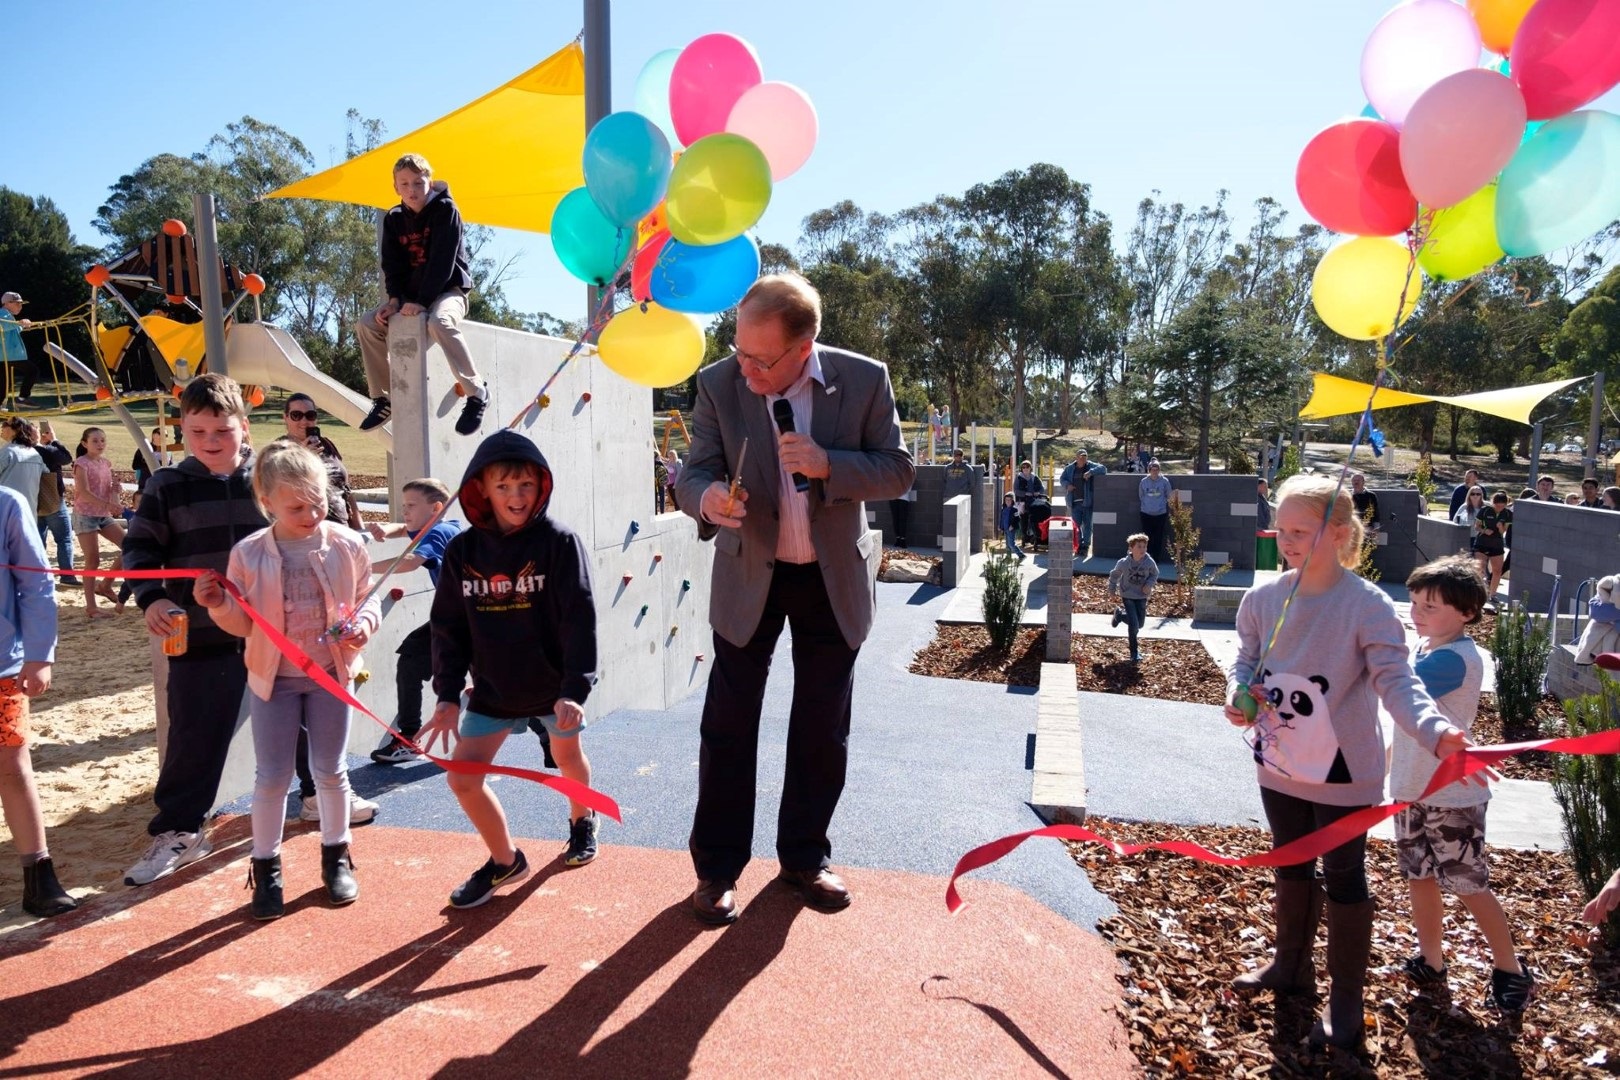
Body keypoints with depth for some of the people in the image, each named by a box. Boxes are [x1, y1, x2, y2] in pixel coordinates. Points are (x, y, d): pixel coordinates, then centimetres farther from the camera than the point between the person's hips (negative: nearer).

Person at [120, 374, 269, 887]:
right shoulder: (167, 487, -1)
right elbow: (140, 548, 2)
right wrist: (152, 598, -15)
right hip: (201, 637, -1)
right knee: (194, 736, 4)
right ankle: (178, 830, 19)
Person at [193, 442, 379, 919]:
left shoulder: (346, 545, -9)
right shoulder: (248, 554, -9)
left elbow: (369, 598, 3)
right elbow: (243, 624, 0)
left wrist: (363, 624, -18)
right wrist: (218, 606, -20)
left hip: (331, 675, 0)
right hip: (274, 680, 0)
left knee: (331, 771, 12)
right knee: (271, 777, 7)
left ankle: (336, 856, 31)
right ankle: (265, 867, 25)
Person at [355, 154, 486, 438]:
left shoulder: (445, 210, -11)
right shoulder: (393, 219, 7)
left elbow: (442, 261, -19)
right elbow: (392, 265, 6)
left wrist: (421, 301, -25)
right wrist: (395, 299, -13)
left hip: (448, 290, -7)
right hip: (411, 295, 7)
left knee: (438, 322, -38)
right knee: (368, 323, -8)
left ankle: (476, 393, -28)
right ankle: (383, 399, 1)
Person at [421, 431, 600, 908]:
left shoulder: (559, 542, -16)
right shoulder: (461, 551, -6)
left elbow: (580, 619, -20)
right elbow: (449, 627, -1)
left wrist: (574, 689, -26)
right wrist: (448, 695, -6)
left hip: (554, 685, -2)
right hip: (493, 688, 3)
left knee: (568, 757, 19)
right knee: (462, 777, -4)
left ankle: (581, 820, 52)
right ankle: (504, 861, 20)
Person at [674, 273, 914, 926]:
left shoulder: (864, 380, -12)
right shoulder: (718, 384, -11)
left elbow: (898, 470, -8)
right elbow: (696, 469, -11)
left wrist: (829, 465, -26)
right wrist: (709, 497, -35)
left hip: (834, 579, 1)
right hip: (748, 577, 0)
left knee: (822, 730, 11)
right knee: (728, 726, 3)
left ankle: (805, 858, 30)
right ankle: (717, 868, 19)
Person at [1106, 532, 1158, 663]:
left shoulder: (1150, 562, -12)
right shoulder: (1124, 563, -15)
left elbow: (1154, 574, 7)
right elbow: (1114, 575, 2)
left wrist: (1149, 584, -11)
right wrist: (1112, 590, 8)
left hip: (1142, 596, 3)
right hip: (1127, 596, -3)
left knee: (1140, 624, 12)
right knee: (1134, 624, -12)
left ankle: (1120, 614, 41)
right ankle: (1134, 652, 7)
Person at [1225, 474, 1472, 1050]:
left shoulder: (1368, 605, -20)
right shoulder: (1262, 597, -5)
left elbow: (1396, 680, -25)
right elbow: (1245, 661, 5)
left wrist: (1435, 731, -42)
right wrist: (1239, 696, -16)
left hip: (1342, 770, -5)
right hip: (1279, 764, 5)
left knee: (1343, 878, 10)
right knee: (1290, 867, 23)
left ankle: (1345, 1002, 28)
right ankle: (1292, 966, 45)